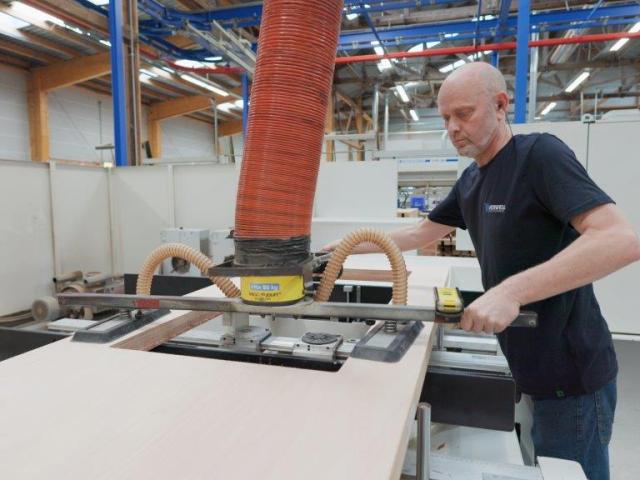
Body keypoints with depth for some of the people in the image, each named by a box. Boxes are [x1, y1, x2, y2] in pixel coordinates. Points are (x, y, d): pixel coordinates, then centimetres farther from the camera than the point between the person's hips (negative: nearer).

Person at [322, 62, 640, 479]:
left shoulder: (541, 154, -17)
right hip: (528, 367, 8)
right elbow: (420, 234, 16)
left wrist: (511, 291, -36)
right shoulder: (470, 181, 7)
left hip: (570, 372, -7)